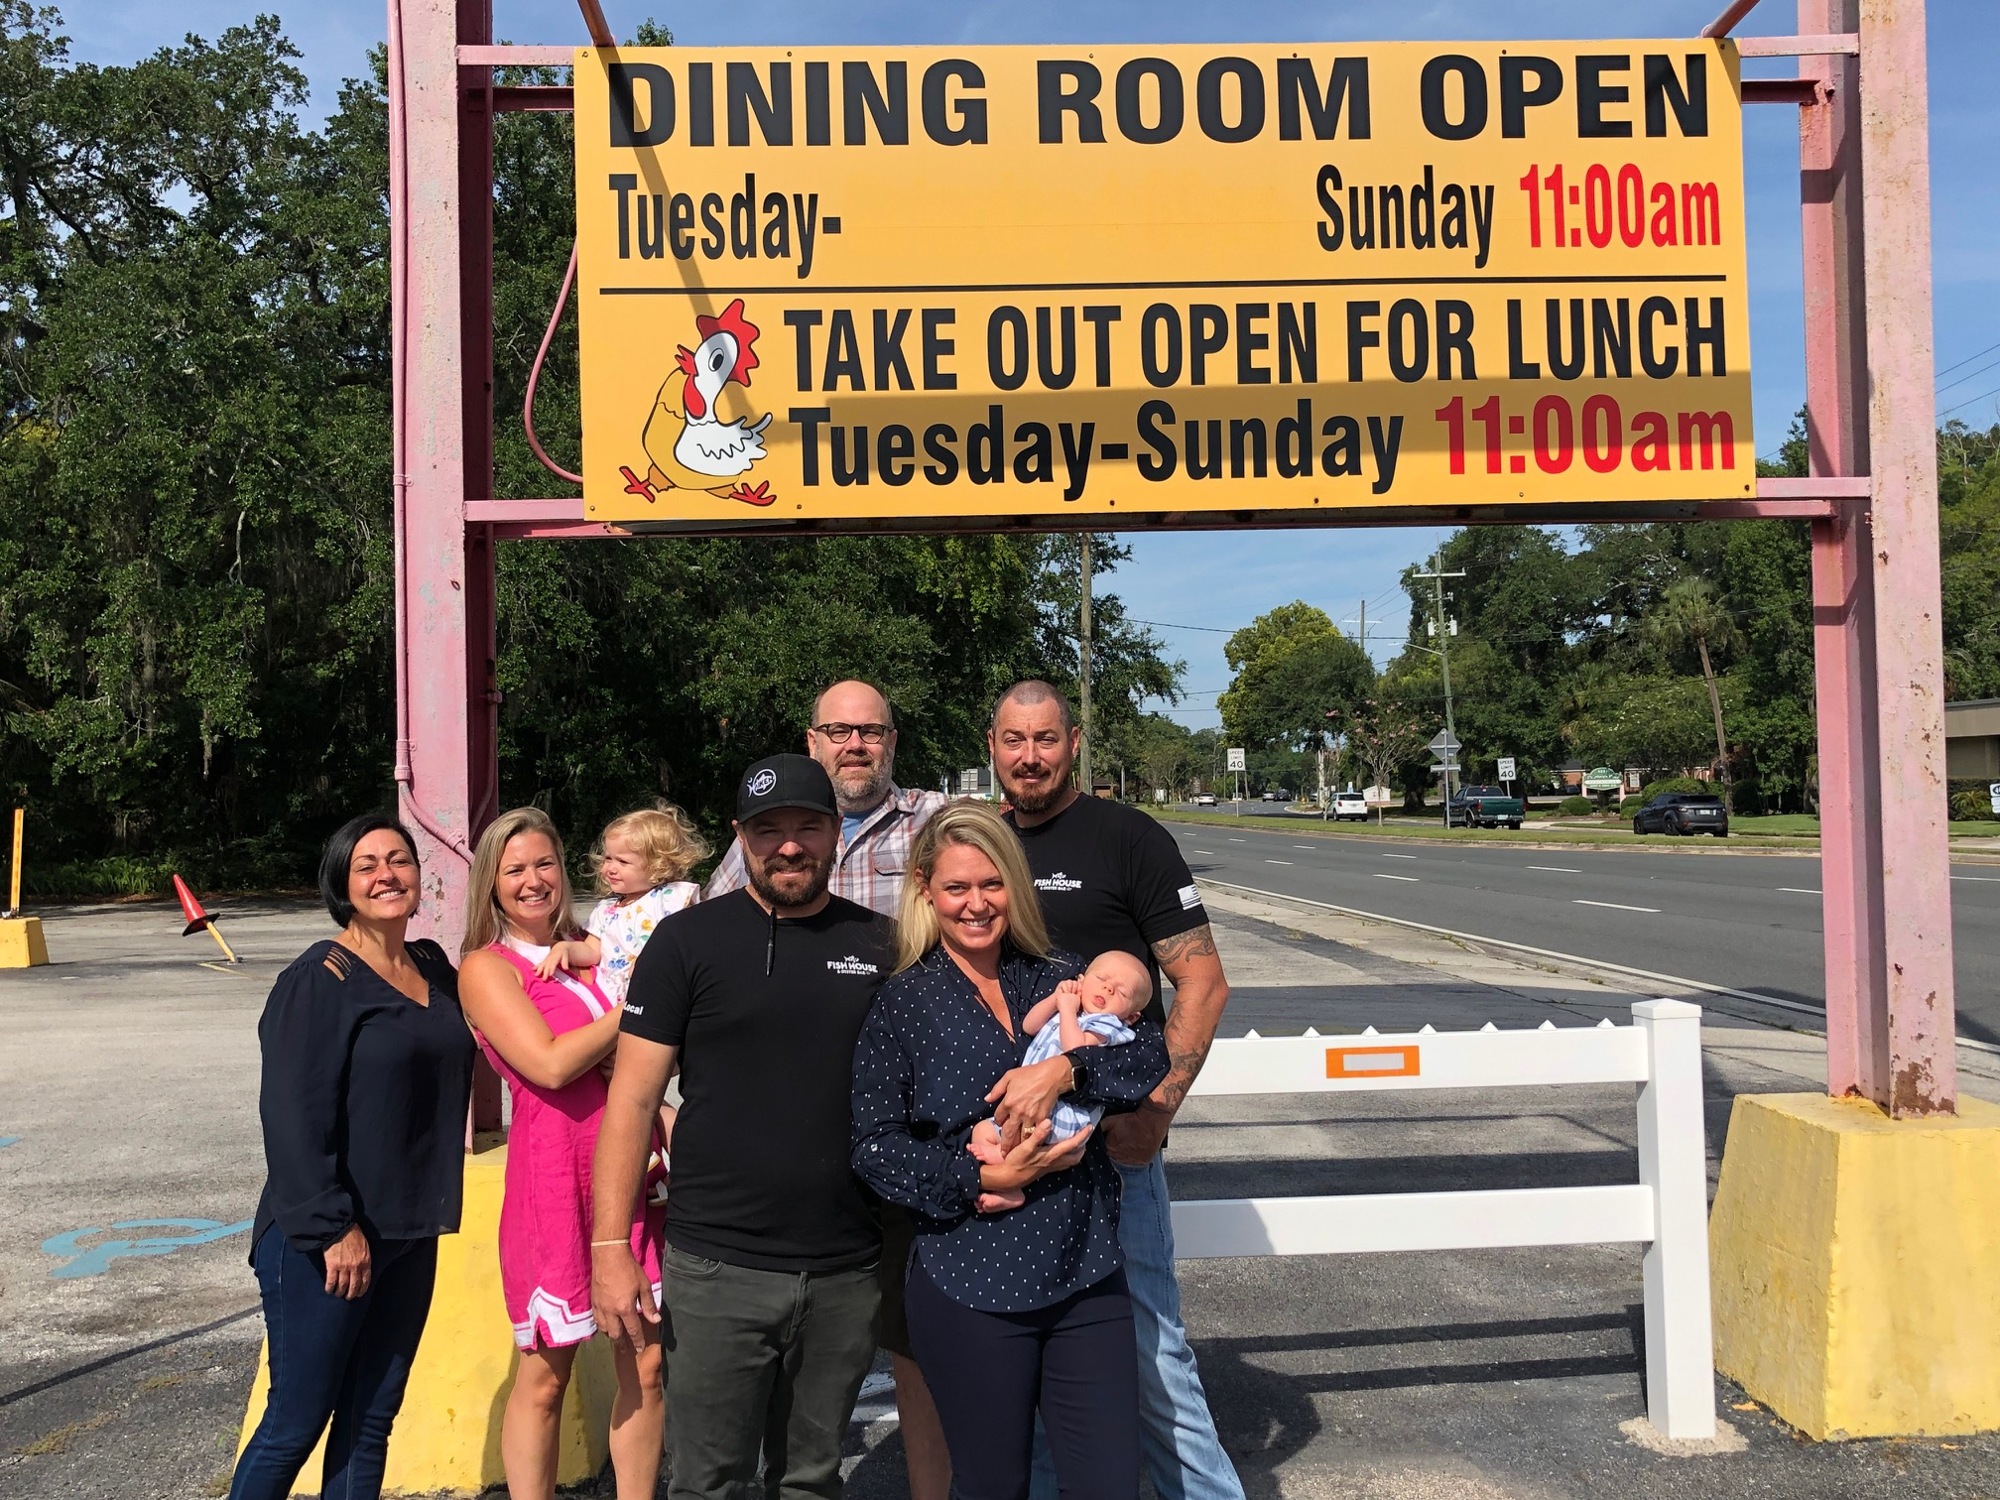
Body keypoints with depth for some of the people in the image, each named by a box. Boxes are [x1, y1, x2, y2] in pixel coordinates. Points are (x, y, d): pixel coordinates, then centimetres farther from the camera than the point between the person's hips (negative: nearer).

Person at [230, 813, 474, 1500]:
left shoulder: (434, 969, 10)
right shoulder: (318, 978, -12)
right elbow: (292, 1115, -16)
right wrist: (334, 1226, -19)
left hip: (410, 1235, 7)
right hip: (325, 1240, -7)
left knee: (372, 1418, 13)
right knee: (297, 1421, 1)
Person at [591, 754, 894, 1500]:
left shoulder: (881, 946, 5)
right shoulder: (688, 940, -3)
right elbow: (632, 1098, -3)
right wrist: (610, 1247, -9)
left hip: (847, 1270, 3)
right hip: (717, 1268, -2)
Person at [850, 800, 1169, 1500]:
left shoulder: (1060, 980, 9)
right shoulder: (902, 1003, 0)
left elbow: (1151, 1055, -4)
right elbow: (875, 1145, -6)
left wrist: (1065, 1070, -21)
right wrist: (980, 1180, -16)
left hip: (1086, 1278, 3)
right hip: (968, 1286, -2)